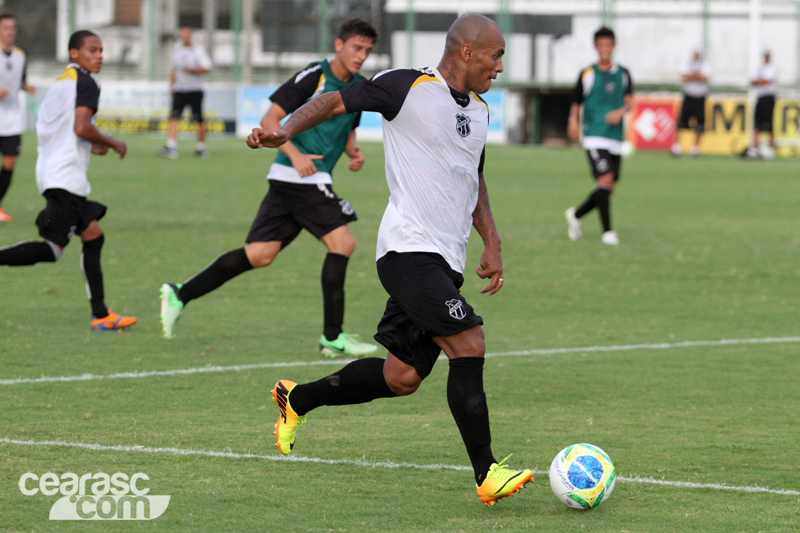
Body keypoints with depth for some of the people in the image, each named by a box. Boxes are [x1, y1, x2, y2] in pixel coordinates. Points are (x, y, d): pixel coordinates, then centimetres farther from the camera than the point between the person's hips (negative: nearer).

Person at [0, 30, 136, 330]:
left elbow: (43, 129, 23)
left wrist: (89, 147, 21)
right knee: (53, 248, -14)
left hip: (50, 169, 10)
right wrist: (112, 144, -3)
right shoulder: (85, 83, -6)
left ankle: (100, 315, 11)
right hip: (66, 175, -10)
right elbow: (81, 127, -19)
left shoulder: (59, 82, 22)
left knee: (93, 236, 12)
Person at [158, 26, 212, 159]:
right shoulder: (177, 50, 14)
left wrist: (192, 70, -19)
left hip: (195, 91, -3)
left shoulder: (198, 50, 0)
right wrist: (172, 85, 18)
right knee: (174, 118, -13)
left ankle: (201, 146, 17)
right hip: (179, 91, 3)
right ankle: (171, 147, -21)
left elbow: (207, 68, -7)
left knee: (199, 120, 1)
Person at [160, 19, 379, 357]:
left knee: (259, 255, 5)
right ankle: (332, 337, -8)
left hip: (313, 180, 8)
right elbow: (269, 120, -10)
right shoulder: (314, 76, -9)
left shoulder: (359, 88, 15)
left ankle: (180, 295, 13)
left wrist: (354, 152, 9)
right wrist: (295, 155, -22)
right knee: (342, 243, -14)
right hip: (295, 177, -8)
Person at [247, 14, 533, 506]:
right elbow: (336, 101, -8)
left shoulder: (480, 111, 17)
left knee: (402, 377, 9)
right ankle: (487, 473, -17)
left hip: (445, 261, 9)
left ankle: (297, 399, 30)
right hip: (410, 249, -9)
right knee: (469, 345, -19)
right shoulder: (409, 87, -7)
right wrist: (287, 130, -25)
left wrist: (491, 242, 20)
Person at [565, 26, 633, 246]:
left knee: (609, 188, 5)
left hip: (616, 139, 4)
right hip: (594, 136, -4)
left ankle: (575, 214, 28)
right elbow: (576, 103, 8)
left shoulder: (623, 74, 11)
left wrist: (621, 111, -19)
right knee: (606, 179, -19)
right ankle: (607, 231, -15)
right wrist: (573, 121, -12)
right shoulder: (587, 74, 3)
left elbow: (629, 102, 3)